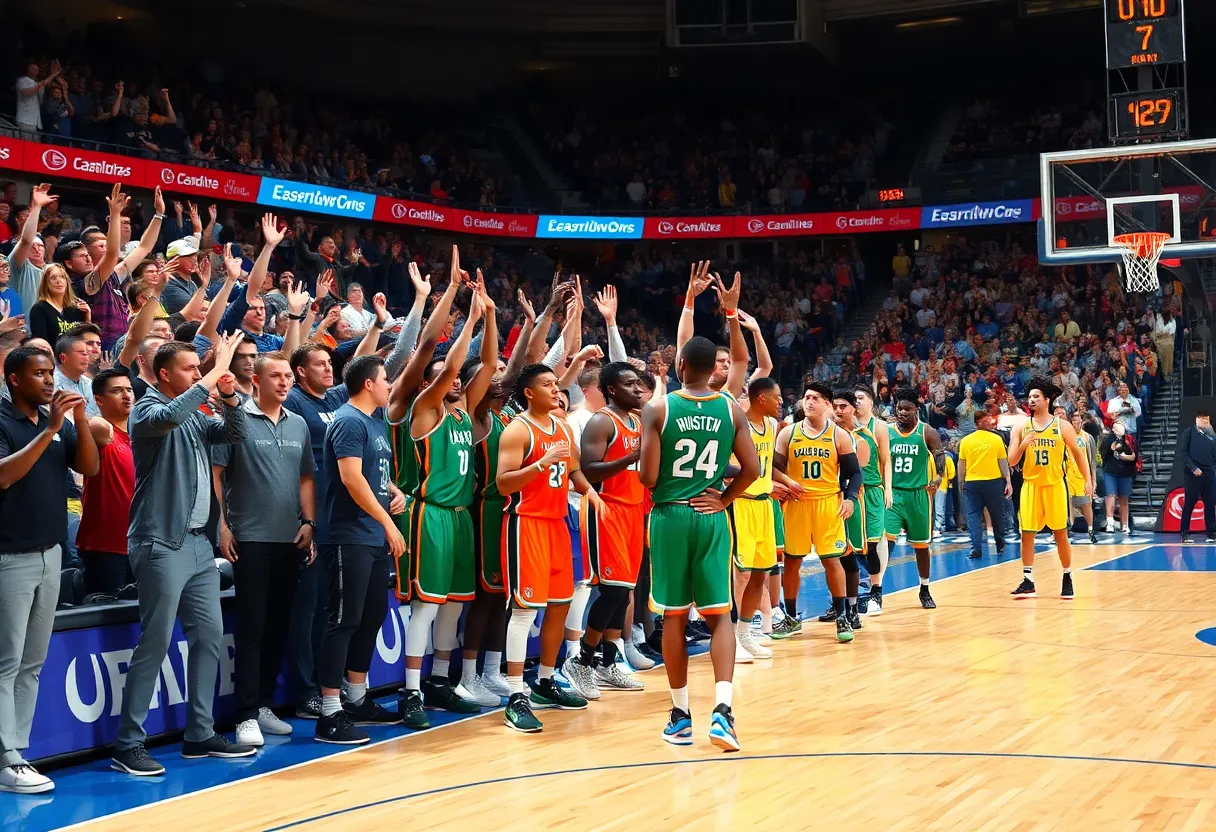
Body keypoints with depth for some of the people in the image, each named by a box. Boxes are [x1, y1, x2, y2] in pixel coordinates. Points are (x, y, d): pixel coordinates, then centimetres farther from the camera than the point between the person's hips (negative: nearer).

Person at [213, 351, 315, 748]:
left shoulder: (298, 425, 12)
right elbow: (214, 474, -6)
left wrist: (309, 522, 6)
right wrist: (222, 525, -11)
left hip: (290, 539, 5)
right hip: (250, 539, -5)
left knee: (278, 625, 9)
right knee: (251, 626, -5)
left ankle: (264, 705, 20)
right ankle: (246, 715, -3)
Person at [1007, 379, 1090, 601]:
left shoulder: (1062, 426, -2)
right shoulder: (1021, 428, 3)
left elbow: (1078, 453, 4)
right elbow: (1011, 461, 1)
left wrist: (1088, 479, -4)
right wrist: (1022, 446, -19)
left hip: (1055, 485, -2)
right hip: (1030, 485, 2)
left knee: (1060, 533, 3)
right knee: (1027, 534, 0)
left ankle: (1067, 579, 16)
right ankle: (1028, 582, 6)